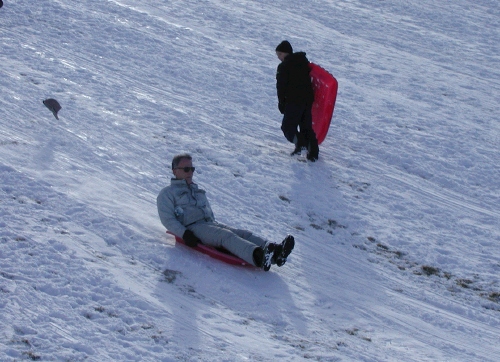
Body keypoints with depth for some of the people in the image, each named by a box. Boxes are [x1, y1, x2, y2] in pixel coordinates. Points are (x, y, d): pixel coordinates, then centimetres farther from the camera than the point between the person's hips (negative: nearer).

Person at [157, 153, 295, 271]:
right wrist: (184, 233, -17)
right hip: (192, 228, -7)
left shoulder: (198, 191, 32)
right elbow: (167, 219, -3)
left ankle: (275, 253, -42)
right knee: (227, 236, -34)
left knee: (244, 234, -19)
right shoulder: (167, 193, 10)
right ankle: (258, 256, -59)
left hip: (210, 224, 7)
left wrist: (215, 225, 13)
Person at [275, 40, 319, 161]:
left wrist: (281, 103, 0)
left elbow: (281, 87, -8)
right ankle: (313, 152, 3)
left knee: (288, 126, 1)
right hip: (308, 99, 7)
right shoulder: (304, 61, 14)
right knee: (307, 126, 13)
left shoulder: (283, 67, -6)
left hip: (293, 101, -7)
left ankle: (300, 142, -21)